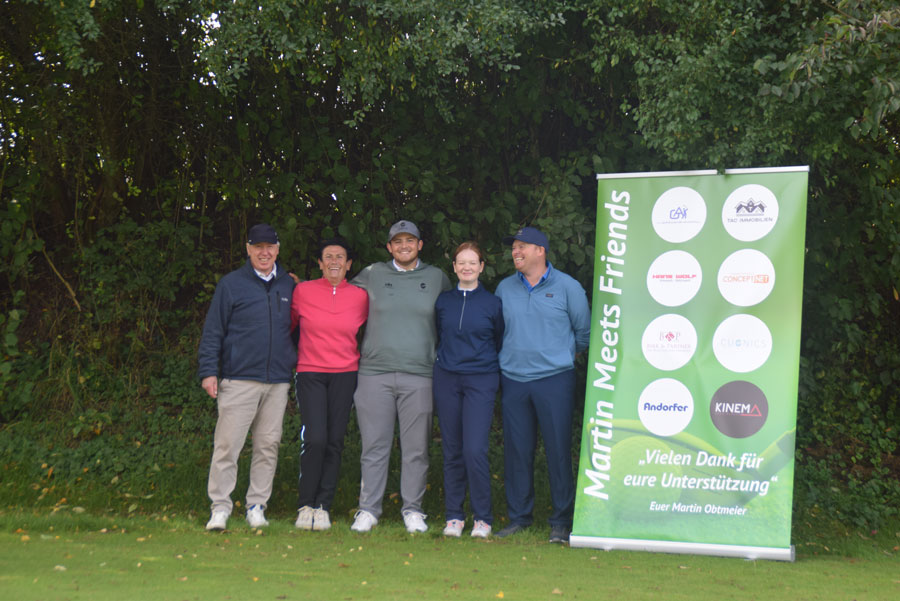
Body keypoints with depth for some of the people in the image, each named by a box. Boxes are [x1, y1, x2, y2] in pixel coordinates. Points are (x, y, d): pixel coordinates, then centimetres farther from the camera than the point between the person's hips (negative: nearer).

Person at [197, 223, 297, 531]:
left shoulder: (289, 286, 13)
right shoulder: (231, 284, 3)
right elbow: (213, 331, 2)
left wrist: (297, 364, 16)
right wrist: (208, 371, -5)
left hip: (278, 381, 4)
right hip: (239, 379, -3)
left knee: (268, 445, 5)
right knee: (227, 445, -6)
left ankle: (257, 506, 15)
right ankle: (220, 508, 2)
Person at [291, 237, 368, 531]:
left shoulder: (360, 296, 5)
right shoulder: (303, 291, 2)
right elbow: (287, 324, 15)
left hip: (345, 374, 2)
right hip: (310, 373, -2)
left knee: (334, 441, 0)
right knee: (315, 438, -13)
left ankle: (323, 506, 10)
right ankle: (305, 505, 2)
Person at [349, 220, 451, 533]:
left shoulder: (437, 278, 10)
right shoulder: (372, 275, 8)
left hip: (419, 375, 0)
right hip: (375, 373, 0)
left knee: (416, 448, 3)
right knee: (374, 446, 1)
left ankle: (413, 509, 13)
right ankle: (368, 509, 10)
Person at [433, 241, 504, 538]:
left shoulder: (492, 303, 1)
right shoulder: (443, 301, 8)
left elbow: (501, 342, 10)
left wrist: (491, 368, 6)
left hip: (481, 380, -3)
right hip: (446, 380, 3)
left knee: (475, 450, -12)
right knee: (452, 451, 6)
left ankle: (482, 517, 2)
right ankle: (454, 516, 15)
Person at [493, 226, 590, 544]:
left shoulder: (567, 287, 0)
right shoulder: (505, 288, 9)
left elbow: (583, 331, 10)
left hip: (554, 379, -3)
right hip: (513, 380, 3)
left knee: (558, 449, -2)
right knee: (516, 449, 6)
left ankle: (561, 520, 7)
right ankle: (518, 516, 17)